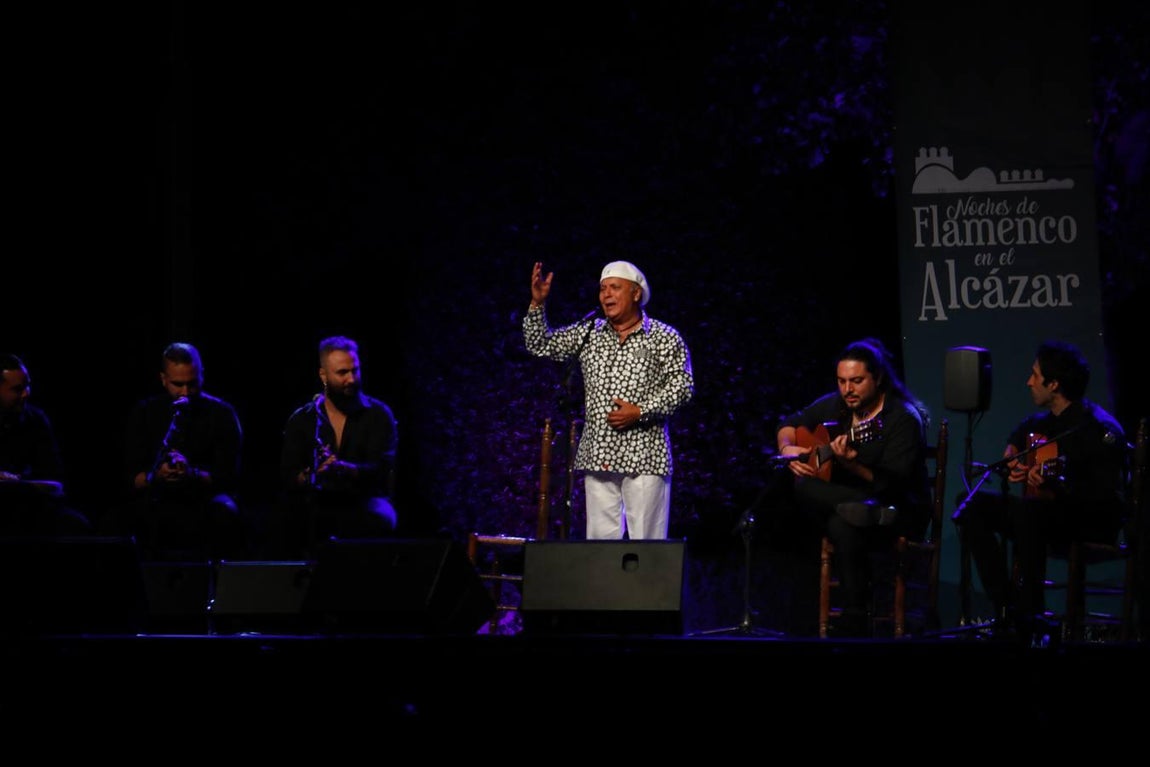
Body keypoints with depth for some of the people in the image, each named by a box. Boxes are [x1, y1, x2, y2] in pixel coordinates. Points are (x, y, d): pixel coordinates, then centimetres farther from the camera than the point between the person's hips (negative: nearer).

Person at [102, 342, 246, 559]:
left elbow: (229, 476, -5)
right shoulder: (144, 413, 6)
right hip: (157, 504, 1)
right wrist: (155, 476, -24)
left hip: (205, 502, -1)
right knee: (115, 524, -30)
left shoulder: (221, 413, 2)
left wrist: (193, 475, -26)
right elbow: (131, 477, 0)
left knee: (226, 514, -37)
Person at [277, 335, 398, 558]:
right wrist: (310, 474, -26)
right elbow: (287, 475, -1)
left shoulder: (378, 414, 4)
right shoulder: (301, 420, 9)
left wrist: (343, 469, -30)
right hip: (318, 504, 1)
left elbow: (381, 468, -9)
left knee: (379, 520, -37)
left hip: (365, 505, -1)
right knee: (293, 521, -34)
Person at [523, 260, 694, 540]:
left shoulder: (665, 338, 2)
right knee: (600, 537, 3)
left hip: (644, 458, -4)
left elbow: (682, 386, -4)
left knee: (646, 540, -7)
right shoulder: (588, 333, 14)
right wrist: (537, 304, -1)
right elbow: (540, 346, 13)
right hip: (597, 458, 4)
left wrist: (640, 412, -14)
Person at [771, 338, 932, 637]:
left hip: (898, 513, -6)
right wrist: (787, 448, -3)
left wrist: (850, 466, -37)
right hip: (841, 500, 6)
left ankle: (854, 625, -30)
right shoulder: (835, 405, 5)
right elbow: (790, 423, 19)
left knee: (844, 525, -39)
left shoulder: (903, 418, -15)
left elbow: (892, 485, -23)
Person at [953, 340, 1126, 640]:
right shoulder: (1040, 421, 7)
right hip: (1046, 508, 9)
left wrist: (1057, 485, -39)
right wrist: (1011, 463, 9)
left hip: (1094, 522, -9)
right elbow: (1016, 438, 31)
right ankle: (1006, 606, -7)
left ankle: (1030, 615, -29)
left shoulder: (1100, 429, -19)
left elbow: (1106, 494, -26)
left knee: (1027, 511, -36)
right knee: (973, 508, -3)